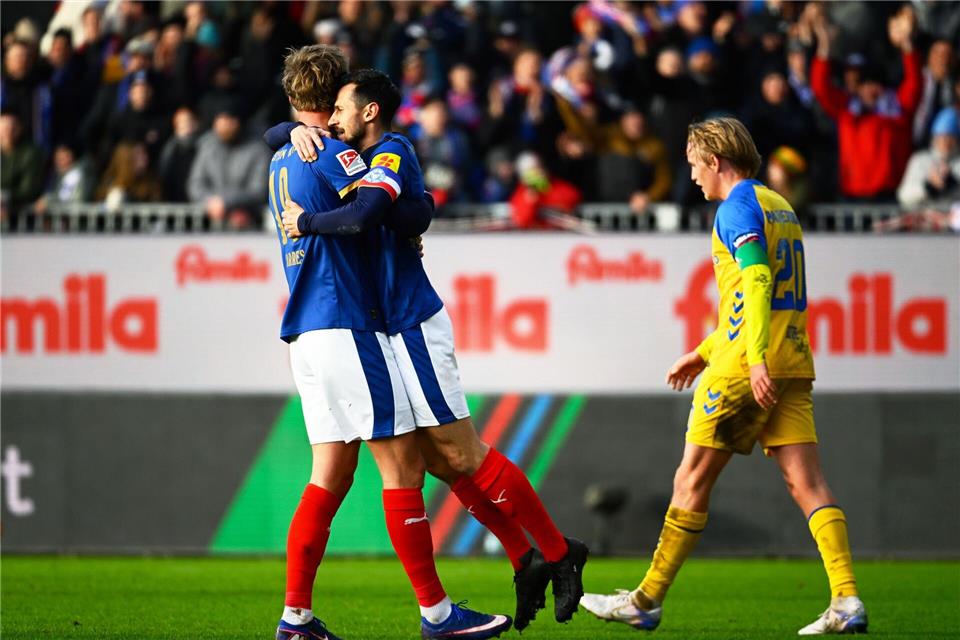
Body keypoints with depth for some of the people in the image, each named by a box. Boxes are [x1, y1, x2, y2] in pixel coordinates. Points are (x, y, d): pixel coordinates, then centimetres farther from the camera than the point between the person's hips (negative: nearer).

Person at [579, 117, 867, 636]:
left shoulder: (737, 208, -6)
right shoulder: (781, 207, 21)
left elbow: (757, 282, -20)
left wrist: (757, 358, -28)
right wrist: (704, 352, 32)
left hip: (744, 367, -8)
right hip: (793, 363, 8)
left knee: (692, 479, 2)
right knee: (806, 481, -2)